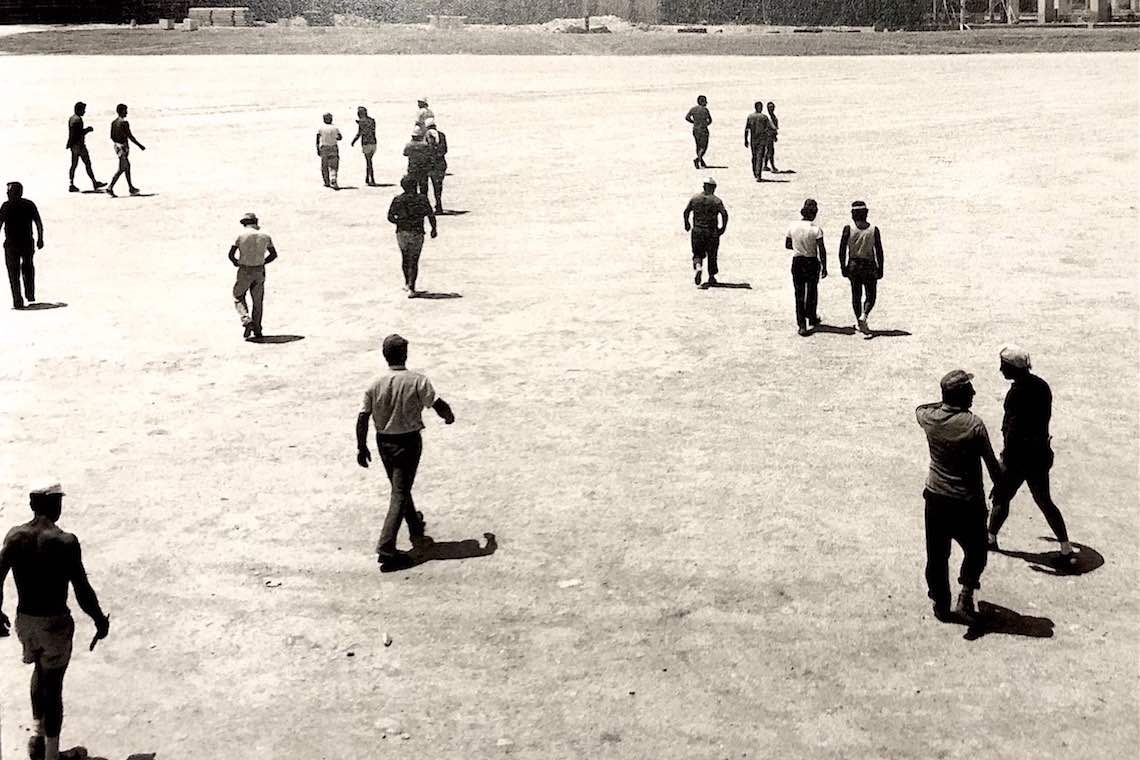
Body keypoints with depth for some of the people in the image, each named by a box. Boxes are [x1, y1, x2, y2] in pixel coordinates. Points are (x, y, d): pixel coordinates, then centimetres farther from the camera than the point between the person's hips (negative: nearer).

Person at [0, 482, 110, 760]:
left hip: (24, 620, 5)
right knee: (52, 685, 8)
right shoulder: (65, 542, -19)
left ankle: (38, 735, 35)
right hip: (54, 622, -5)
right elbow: (82, 590, -18)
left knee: (40, 669, 30)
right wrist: (100, 620, -4)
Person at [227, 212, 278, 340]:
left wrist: (236, 262, 11)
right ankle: (257, 330, 13)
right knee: (258, 302, 13)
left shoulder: (241, 235, -6)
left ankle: (246, 320, -10)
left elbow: (231, 254, -8)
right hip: (259, 272, 3)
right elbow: (274, 254, 9)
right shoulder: (265, 236, 3)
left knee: (238, 298, 13)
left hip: (244, 272, -3)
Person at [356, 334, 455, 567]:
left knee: (400, 488, 22)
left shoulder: (376, 385, -3)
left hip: (384, 442, 5)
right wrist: (449, 415, 8)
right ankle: (385, 546, -11)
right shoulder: (417, 381, -14)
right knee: (400, 493, -2)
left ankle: (417, 533, 41)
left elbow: (362, 418, -4)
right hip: (408, 441, -5)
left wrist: (362, 447, 6)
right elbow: (439, 406, -15)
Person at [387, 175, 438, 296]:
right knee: (414, 262, 0)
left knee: (405, 258, 21)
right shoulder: (422, 198, -5)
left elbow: (390, 217, -5)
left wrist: (400, 223, 13)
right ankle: (411, 289, -8)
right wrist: (434, 228, 10)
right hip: (417, 233, -2)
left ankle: (407, 283, 34)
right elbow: (431, 215, -5)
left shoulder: (397, 200, -2)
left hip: (402, 233, 2)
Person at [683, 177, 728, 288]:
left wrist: (687, 224, 19)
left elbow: (686, 212, 5)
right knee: (712, 255, 12)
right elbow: (724, 214, -16)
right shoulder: (717, 201, -5)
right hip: (712, 232, -1)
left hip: (697, 231, 2)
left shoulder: (694, 198, 3)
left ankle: (697, 266, -18)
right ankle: (711, 277, 16)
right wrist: (723, 227, -4)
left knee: (697, 253, 12)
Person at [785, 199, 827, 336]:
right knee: (812, 291, 19)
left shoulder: (793, 226, -5)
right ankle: (812, 320, 33)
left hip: (797, 262, 2)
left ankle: (802, 325, 0)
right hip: (812, 263, -2)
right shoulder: (816, 229, -15)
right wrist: (824, 267, -5)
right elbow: (822, 250, -13)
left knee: (799, 294, 6)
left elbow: (787, 245, 6)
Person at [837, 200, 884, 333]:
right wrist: (880, 269, 4)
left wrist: (843, 267, 3)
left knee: (856, 295, 14)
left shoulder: (848, 229, -7)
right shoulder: (874, 230, -6)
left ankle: (859, 322, 18)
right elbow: (879, 252, -4)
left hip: (853, 266, 1)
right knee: (871, 296, 9)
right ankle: (864, 316, -15)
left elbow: (842, 250, -6)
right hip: (869, 266, -1)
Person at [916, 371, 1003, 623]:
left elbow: (919, 410, 19)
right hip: (968, 502, -3)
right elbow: (992, 463, -11)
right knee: (975, 552, 17)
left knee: (937, 555, 16)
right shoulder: (973, 424, -20)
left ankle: (941, 604, 27)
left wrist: (944, 403, 16)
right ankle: (965, 596, 2)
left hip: (936, 498, 4)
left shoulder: (930, 418, -9)